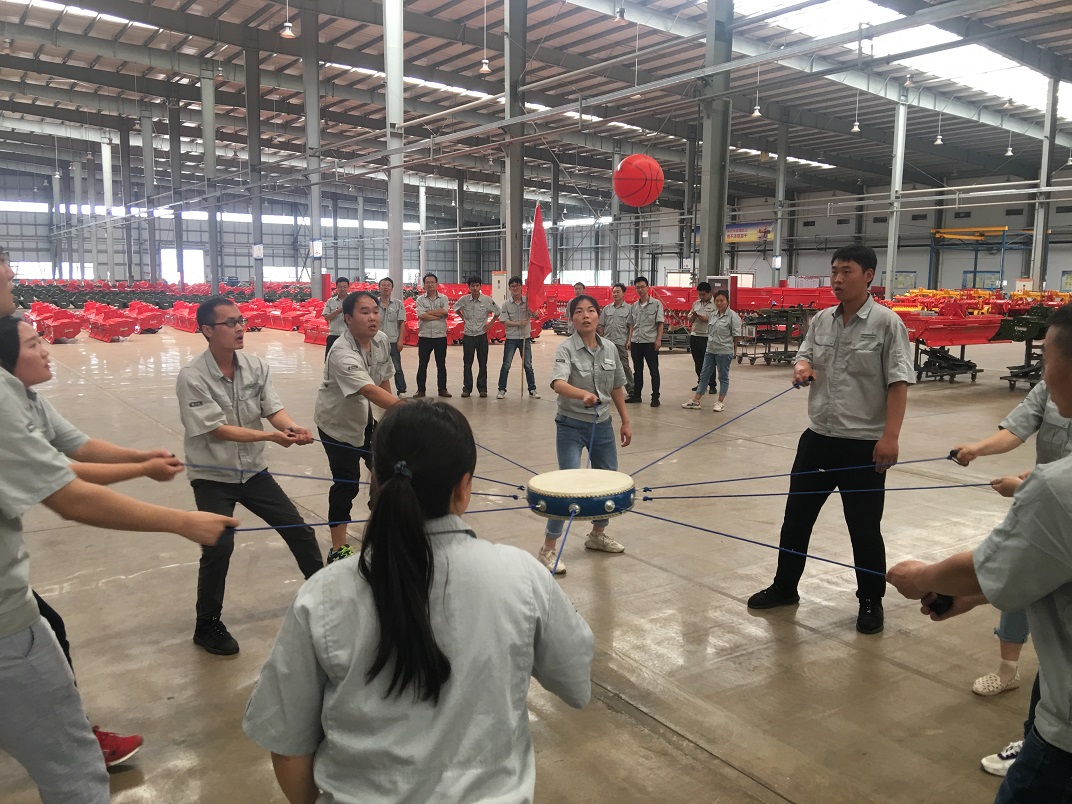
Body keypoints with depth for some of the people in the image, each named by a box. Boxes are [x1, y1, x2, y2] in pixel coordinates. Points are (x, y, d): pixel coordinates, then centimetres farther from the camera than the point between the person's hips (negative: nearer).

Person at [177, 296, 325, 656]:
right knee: (219, 546, -17)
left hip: (253, 470, 5)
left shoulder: (256, 367, -3)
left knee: (299, 531, 8)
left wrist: (293, 428, -33)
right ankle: (207, 626, 7)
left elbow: (273, 408, -10)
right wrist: (271, 436, -32)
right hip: (212, 475, -5)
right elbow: (216, 429, -23)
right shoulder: (192, 378, -19)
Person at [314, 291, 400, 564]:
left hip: (363, 417, 8)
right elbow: (370, 391, -49)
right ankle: (338, 550, 2)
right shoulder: (342, 354, -36)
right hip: (337, 422, -8)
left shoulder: (381, 340, -12)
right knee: (346, 483, -10)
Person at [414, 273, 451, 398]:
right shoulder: (420, 299, 4)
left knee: (441, 364, 7)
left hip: (440, 336, 0)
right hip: (424, 336, 0)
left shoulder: (443, 298, 5)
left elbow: (445, 311, -14)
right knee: (422, 364, 5)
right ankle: (420, 389, 12)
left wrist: (428, 312, -10)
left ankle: (442, 389, 15)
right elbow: (421, 316, -12)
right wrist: (438, 315, -11)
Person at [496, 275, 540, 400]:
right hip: (511, 338, -1)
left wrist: (529, 306, -16)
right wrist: (519, 323, -19)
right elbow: (505, 322, -9)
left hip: (525, 338, 1)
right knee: (506, 365, 1)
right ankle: (501, 390, 9)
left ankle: (532, 390, 15)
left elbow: (536, 316, -3)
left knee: (528, 365, 7)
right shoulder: (506, 305, -3)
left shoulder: (527, 301, 0)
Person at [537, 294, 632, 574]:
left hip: (602, 425, 6)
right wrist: (583, 394, -50)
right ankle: (548, 548, 3)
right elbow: (558, 383, -32)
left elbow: (617, 388, 12)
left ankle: (597, 534, 37)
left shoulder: (610, 349, 2)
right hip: (571, 426, -6)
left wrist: (625, 421, 13)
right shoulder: (566, 349, -14)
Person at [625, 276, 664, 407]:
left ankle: (655, 397, 3)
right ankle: (636, 395, 20)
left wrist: (658, 339, -12)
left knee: (654, 371, -1)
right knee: (637, 370, 12)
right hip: (636, 342, 5)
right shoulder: (634, 305, 12)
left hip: (650, 342, -5)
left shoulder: (656, 304, -2)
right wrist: (629, 339, 9)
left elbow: (660, 323, -5)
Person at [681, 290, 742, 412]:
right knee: (704, 375, 9)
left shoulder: (732, 316, -11)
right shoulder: (713, 315, 10)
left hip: (724, 352, -7)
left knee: (723, 377, 5)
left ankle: (720, 402, 14)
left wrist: (727, 345, -1)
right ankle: (695, 401, 14)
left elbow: (736, 335, -11)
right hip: (710, 350, 7)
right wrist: (712, 343, 10)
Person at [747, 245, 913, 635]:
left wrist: (890, 435, -21)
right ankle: (784, 587, 31)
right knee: (796, 517, 14)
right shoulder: (821, 320, 7)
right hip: (818, 438, 6)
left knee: (864, 529, 7)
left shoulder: (887, 323, -9)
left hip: (864, 445, -5)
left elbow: (898, 383, -13)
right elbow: (805, 356, 15)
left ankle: (871, 601, 26)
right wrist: (802, 367, -10)